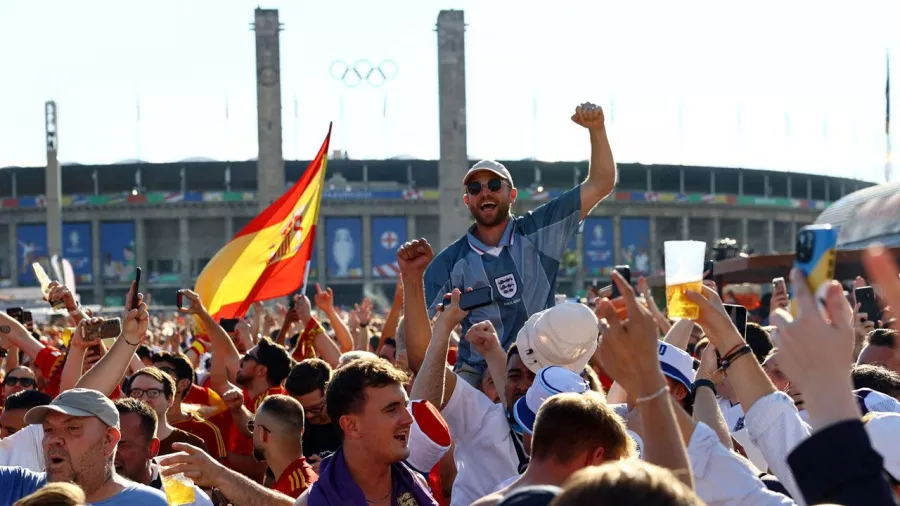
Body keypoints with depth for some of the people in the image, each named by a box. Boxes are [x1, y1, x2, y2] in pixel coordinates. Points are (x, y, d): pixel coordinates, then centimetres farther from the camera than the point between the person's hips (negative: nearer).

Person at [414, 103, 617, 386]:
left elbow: (601, 184, 5)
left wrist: (596, 129, -8)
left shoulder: (539, 231, 6)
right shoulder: (449, 263, 4)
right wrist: (411, 278, -15)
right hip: (477, 376, -1)